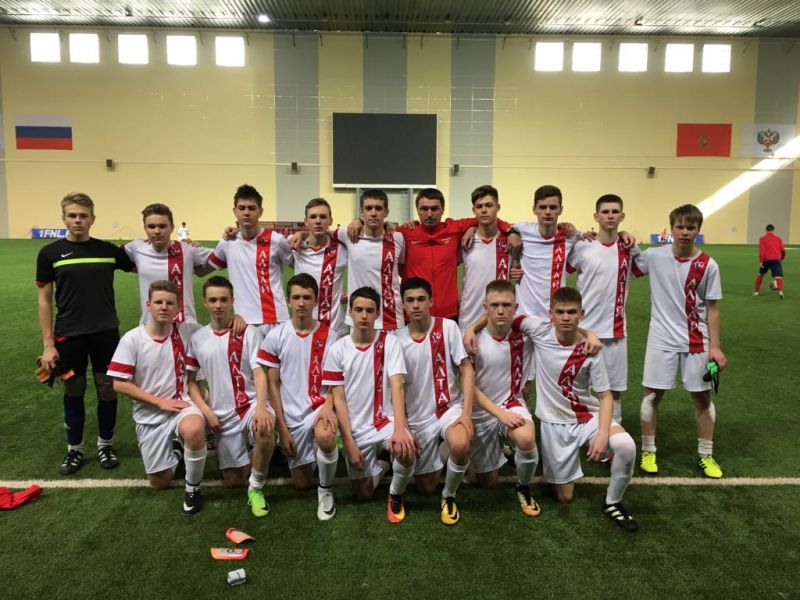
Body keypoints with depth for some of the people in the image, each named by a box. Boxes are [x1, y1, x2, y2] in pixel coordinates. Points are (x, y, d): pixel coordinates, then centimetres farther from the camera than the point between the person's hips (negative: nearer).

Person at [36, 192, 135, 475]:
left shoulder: (108, 250, 0)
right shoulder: (50, 253, -2)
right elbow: (44, 300, 0)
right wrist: (48, 344, -4)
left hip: (106, 333, 1)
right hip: (69, 335, -1)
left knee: (108, 390, 9)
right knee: (73, 393, 11)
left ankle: (105, 445, 27)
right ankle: (74, 450, 28)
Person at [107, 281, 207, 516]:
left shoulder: (188, 331, -7)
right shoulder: (132, 339, -11)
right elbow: (119, 384, -10)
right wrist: (160, 401, -14)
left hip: (182, 403, -1)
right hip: (149, 413, 1)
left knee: (194, 430, -38)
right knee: (160, 483, 6)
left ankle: (192, 488, -11)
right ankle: (175, 452, 41)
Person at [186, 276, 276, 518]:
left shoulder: (248, 333, -3)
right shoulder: (197, 339, 6)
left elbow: (259, 373, -11)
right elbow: (191, 380, 9)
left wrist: (261, 407, -28)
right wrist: (206, 410, -6)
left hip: (251, 403, -3)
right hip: (222, 414, 3)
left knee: (265, 428, -38)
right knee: (233, 480, 4)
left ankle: (256, 487, -13)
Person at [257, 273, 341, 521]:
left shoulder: (329, 335, -4)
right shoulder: (275, 336, -3)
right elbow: (273, 384, 0)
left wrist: (327, 407, -22)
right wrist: (282, 428, -4)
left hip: (320, 406, -2)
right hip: (292, 415, 2)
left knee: (325, 437, -37)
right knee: (302, 483, 7)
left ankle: (326, 490, -7)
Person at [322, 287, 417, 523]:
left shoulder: (389, 342, -8)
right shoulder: (338, 349, -6)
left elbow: (397, 387, -19)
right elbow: (338, 399, -5)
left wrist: (399, 429, -34)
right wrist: (349, 443, -11)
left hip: (386, 420, -1)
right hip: (356, 428, 2)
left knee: (407, 451, -33)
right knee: (363, 493, 7)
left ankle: (395, 495, 0)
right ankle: (377, 466, 43)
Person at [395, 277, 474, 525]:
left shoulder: (447, 327, -8)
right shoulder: (397, 339, -4)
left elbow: (466, 369, -8)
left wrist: (466, 413, -18)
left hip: (450, 407, -2)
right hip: (417, 417, 2)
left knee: (460, 445, -36)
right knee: (426, 487, 7)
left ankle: (449, 497, -5)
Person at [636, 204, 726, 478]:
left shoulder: (708, 265, -5)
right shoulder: (655, 256, -6)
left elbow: (712, 309, -2)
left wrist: (714, 347, -4)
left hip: (696, 341, 1)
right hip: (662, 340, 0)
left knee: (702, 396, 8)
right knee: (652, 394, 3)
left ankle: (706, 455, 25)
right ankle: (648, 451, 20)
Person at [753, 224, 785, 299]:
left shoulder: (762, 239, 9)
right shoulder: (778, 239, 16)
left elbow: (761, 250, -5)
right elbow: (783, 251, 13)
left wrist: (760, 261, -9)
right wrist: (781, 259, 32)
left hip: (766, 260, 0)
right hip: (776, 259, 0)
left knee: (760, 275, 22)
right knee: (778, 277, -10)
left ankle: (756, 291, 27)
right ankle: (780, 291, -34)